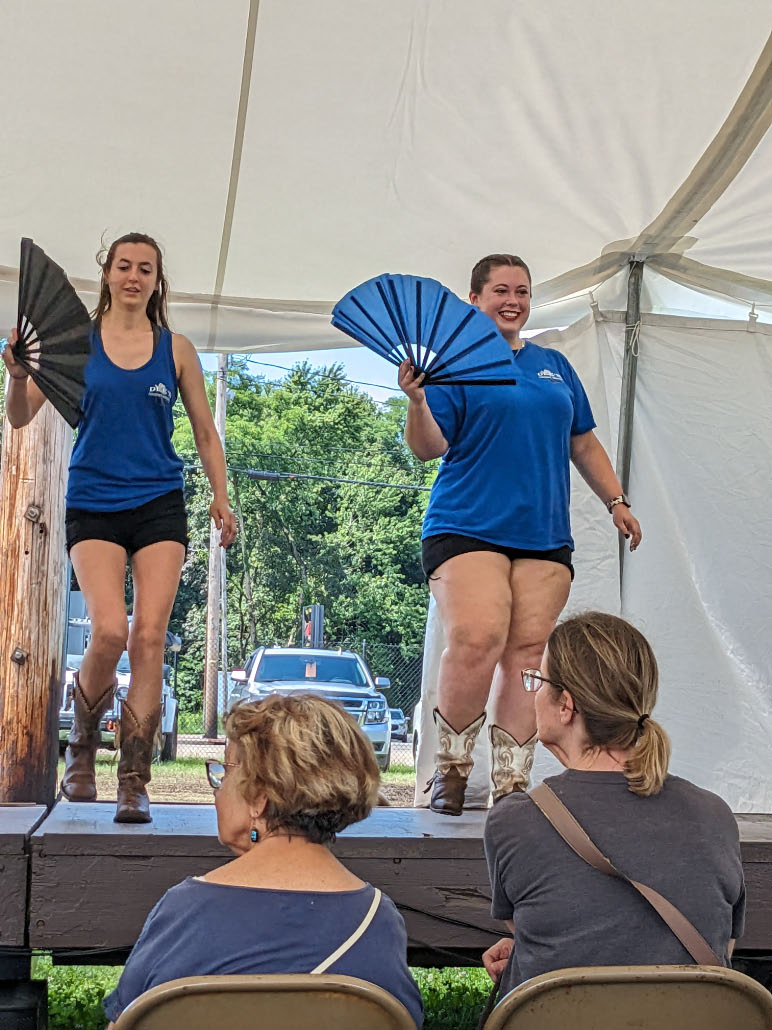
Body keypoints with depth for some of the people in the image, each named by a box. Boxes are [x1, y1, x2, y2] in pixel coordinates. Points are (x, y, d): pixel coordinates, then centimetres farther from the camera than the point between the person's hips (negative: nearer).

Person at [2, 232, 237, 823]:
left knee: (150, 636, -8)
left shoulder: (176, 348, 8)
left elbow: (205, 432, 15)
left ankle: (134, 782, -1)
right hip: (93, 505, -1)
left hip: (160, 506, 1)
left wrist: (221, 497, 6)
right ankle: (82, 746, 10)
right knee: (110, 631, -18)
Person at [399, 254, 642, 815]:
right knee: (477, 641, -21)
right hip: (468, 526, -5)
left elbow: (583, 442, 26)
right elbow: (429, 448, -6)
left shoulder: (554, 365, 21)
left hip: (544, 535, 5)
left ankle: (512, 784, 3)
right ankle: (452, 767, -2)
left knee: (528, 653, -3)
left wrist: (617, 500, 17)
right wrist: (417, 400, -23)